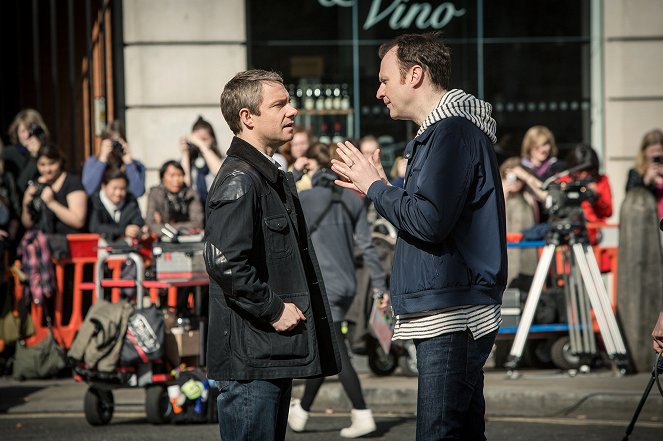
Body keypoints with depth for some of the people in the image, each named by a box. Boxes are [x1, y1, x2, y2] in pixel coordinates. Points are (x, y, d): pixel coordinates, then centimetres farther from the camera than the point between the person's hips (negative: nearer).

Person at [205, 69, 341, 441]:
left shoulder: (278, 179, 19)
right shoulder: (239, 180, -15)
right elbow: (225, 262, -26)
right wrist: (274, 309, -18)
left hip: (277, 354, 10)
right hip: (250, 359, -10)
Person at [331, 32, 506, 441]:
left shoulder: (452, 132, -13)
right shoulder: (444, 130, 20)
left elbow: (429, 220, -21)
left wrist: (376, 188, -7)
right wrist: (377, 188, 17)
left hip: (452, 315, -11)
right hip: (452, 314, 11)